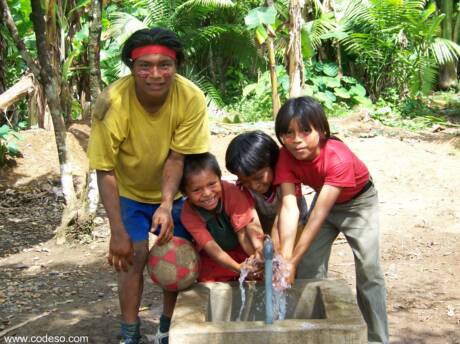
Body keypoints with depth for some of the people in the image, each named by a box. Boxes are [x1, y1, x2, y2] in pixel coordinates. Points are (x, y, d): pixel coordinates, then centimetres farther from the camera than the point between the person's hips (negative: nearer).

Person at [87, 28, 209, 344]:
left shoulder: (191, 97, -29)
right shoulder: (113, 102, -31)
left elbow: (177, 157, -22)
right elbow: (105, 172, -25)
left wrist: (166, 204, -37)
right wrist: (118, 232, -27)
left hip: (174, 192, 2)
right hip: (129, 193, -1)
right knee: (134, 256, -9)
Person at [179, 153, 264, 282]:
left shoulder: (232, 192, -24)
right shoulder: (188, 213, -22)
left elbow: (243, 232, -26)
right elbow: (211, 247, -28)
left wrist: (258, 255, -47)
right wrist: (238, 267, -45)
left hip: (243, 253, 0)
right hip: (213, 264, 0)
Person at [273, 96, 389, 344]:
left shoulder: (339, 158, -39)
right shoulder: (286, 157, -25)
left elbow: (319, 215, -43)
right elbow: (289, 207, -35)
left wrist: (293, 261, -47)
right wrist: (285, 257, -47)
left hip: (359, 201, -4)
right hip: (325, 199, 4)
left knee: (368, 269, -11)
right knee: (310, 267, -4)